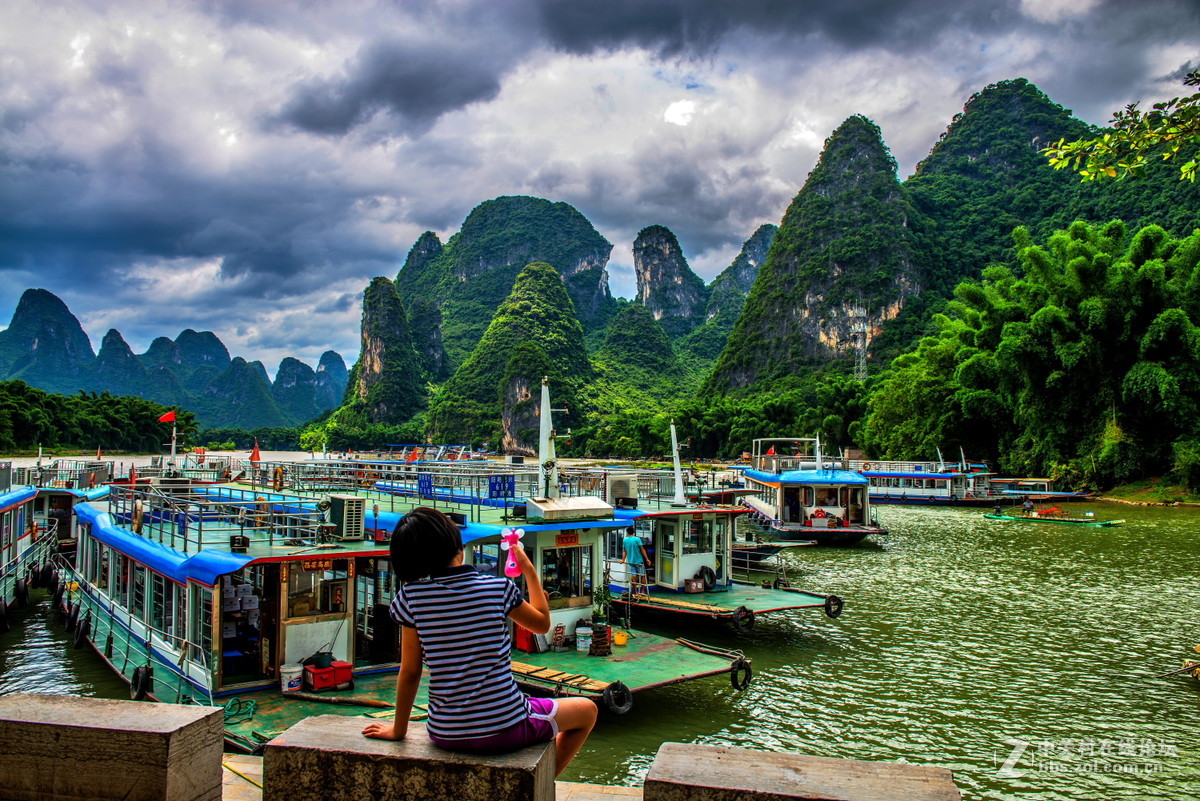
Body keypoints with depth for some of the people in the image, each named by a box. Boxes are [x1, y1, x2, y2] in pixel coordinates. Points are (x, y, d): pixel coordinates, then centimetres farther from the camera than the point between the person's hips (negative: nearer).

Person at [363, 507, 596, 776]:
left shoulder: (410, 597, -8)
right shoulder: (499, 588, -10)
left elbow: (409, 673, -2)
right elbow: (542, 623, 9)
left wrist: (398, 730, 12)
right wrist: (530, 571, 19)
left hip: (445, 736, 3)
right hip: (505, 730, -3)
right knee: (587, 710, 23)